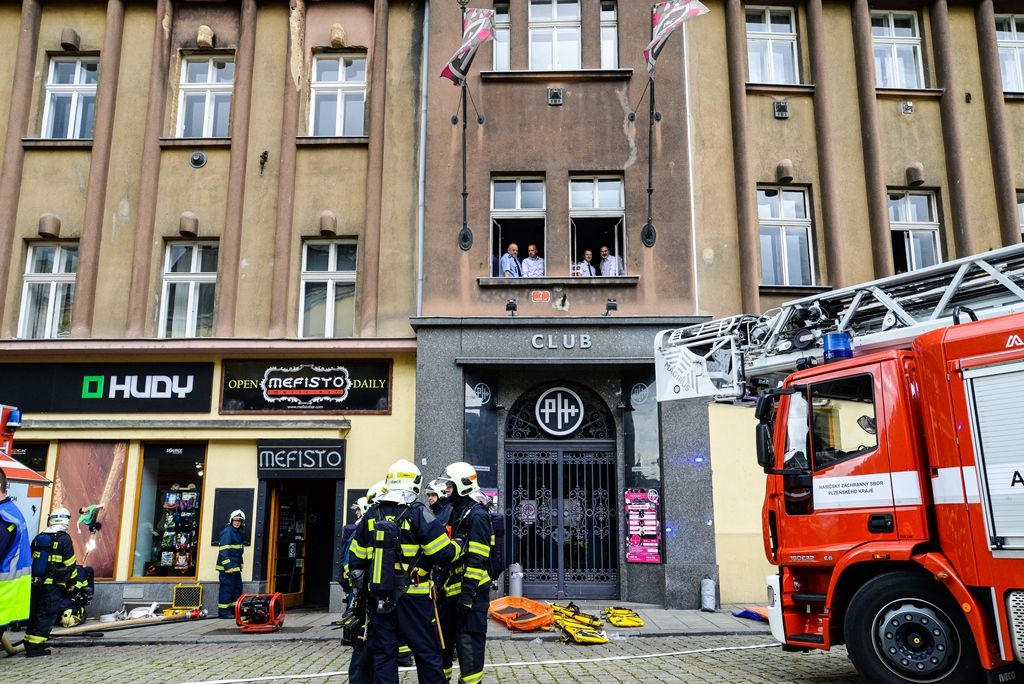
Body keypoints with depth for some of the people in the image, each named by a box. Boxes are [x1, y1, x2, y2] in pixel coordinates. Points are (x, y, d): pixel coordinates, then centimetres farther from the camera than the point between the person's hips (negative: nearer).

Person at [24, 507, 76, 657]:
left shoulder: (38, 538, 9)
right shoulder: (64, 539, -9)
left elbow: (30, 560, 15)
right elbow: (70, 564, -7)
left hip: (35, 583, 6)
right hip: (53, 584, -6)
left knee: (34, 613, 17)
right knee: (46, 615, -1)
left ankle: (29, 644, 24)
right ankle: (35, 647, -4)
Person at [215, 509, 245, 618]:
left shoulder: (238, 533, 17)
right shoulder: (227, 532, -13)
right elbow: (223, 550, -20)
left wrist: (240, 565, 22)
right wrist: (227, 565, -24)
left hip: (235, 567, 10)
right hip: (227, 567, -10)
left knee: (238, 587, 13)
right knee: (227, 588, -6)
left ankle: (235, 609, 21)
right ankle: (224, 612, -1)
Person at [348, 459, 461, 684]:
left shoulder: (371, 515, 5)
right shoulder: (418, 513, -11)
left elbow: (356, 558, 10)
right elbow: (444, 553, -14)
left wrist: (359, 586, 21)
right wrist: (458, 548, 6)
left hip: (378, 597, 5)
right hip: (413, 597, -4)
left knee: (383, 653, 12)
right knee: (427, 653, 6)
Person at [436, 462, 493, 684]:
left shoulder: (477, 515, -14)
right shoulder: (456, 512, 16)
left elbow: (477, 559, -20)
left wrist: (467, 594, -22)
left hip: (471, 591, -10)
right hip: (453, 589, 10)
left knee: (468, 641, -4)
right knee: (443, 636, 17)